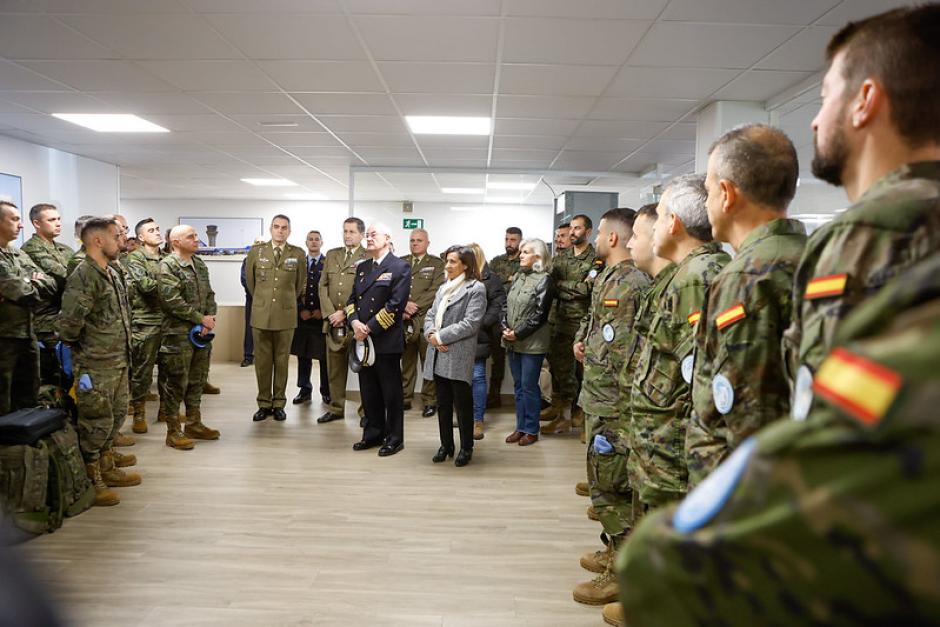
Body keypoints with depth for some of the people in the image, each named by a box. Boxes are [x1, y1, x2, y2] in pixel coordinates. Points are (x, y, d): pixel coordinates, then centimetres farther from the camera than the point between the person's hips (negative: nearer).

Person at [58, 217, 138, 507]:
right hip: (96, 366, -9)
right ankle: (90, 480, 14)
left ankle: (106, 468, 34)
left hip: (119, 361, 9)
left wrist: (123, 348, 14)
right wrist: (78, 345, -7)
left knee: (116, 416, 19)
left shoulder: (112, 273, 12)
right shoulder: (83, 276, -18)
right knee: (96, 423, 1)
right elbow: (70, 322, -24)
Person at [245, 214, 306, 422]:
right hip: (260, 314, 1)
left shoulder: (298, 254, 0)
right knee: (262, 361, 5)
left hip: (286, 315, -1)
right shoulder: (256, 251, 3)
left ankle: (279, 403, 16)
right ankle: (264, 404, 15)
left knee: (282, 361, 6)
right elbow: (249, 279, 16)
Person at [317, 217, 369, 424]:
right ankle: (336, 408, 21)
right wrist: (330, 313, -1)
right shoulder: (332, 255, 15)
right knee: (334, 368, 10)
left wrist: (345, 313, -12)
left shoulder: (368, 258, -3)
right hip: (333, 321, 5)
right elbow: (323, 286, 11)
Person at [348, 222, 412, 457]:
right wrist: (355, 321, -6)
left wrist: (370, 328, -16)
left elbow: (395, 304, -15)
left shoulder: (400, 267, -7)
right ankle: (373, 434, 26)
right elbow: (352, 298, 14)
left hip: (386, 340, -7)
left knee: (391, 391, 3)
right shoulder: (362, 267, 16)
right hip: (363, 339, 7)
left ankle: (394, 438, 15)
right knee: (369, 391, 13)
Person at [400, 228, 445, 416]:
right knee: (406, 361, 9)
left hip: (426, 319, -3)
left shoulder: (437, 264, 5)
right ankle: (405, 398, 18)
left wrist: (415, 306, -12)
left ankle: (429, 401, 8)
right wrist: (403, 306, -9)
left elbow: (435, 291, -6)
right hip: (404, 320, 3)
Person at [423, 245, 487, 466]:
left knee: (462, 404, 2)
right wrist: (431, 334, -7)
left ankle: (466, 447, 16)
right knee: (443, 403, 14)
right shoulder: (443, 288, 18)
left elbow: (470, 323, -16)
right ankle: (446, 445, 26)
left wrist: (440, 336, -14)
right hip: (439, 355, 7)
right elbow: (430, 315, 14)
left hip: (459, 356, -7)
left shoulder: (475, 289, -6)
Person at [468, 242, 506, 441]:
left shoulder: (491, 280, -1)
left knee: (477, 377, 1)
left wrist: (480, 325, -14)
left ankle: (478, 420, 8)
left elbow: (497, 307, -9)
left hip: (477, 338, -4)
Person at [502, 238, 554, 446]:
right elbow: (507, 304, 12)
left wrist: (518, 333, -15)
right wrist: (505, 328, -4)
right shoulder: (518, 276, 12)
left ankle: (532, 430, 13)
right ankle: (520, 427, 23)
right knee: (518, 386, 13)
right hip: (512, 341, 7)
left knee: (529, 386, 0)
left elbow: (539, 314, -14)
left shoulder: (544, 280, -8)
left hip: (532, 342, -6)